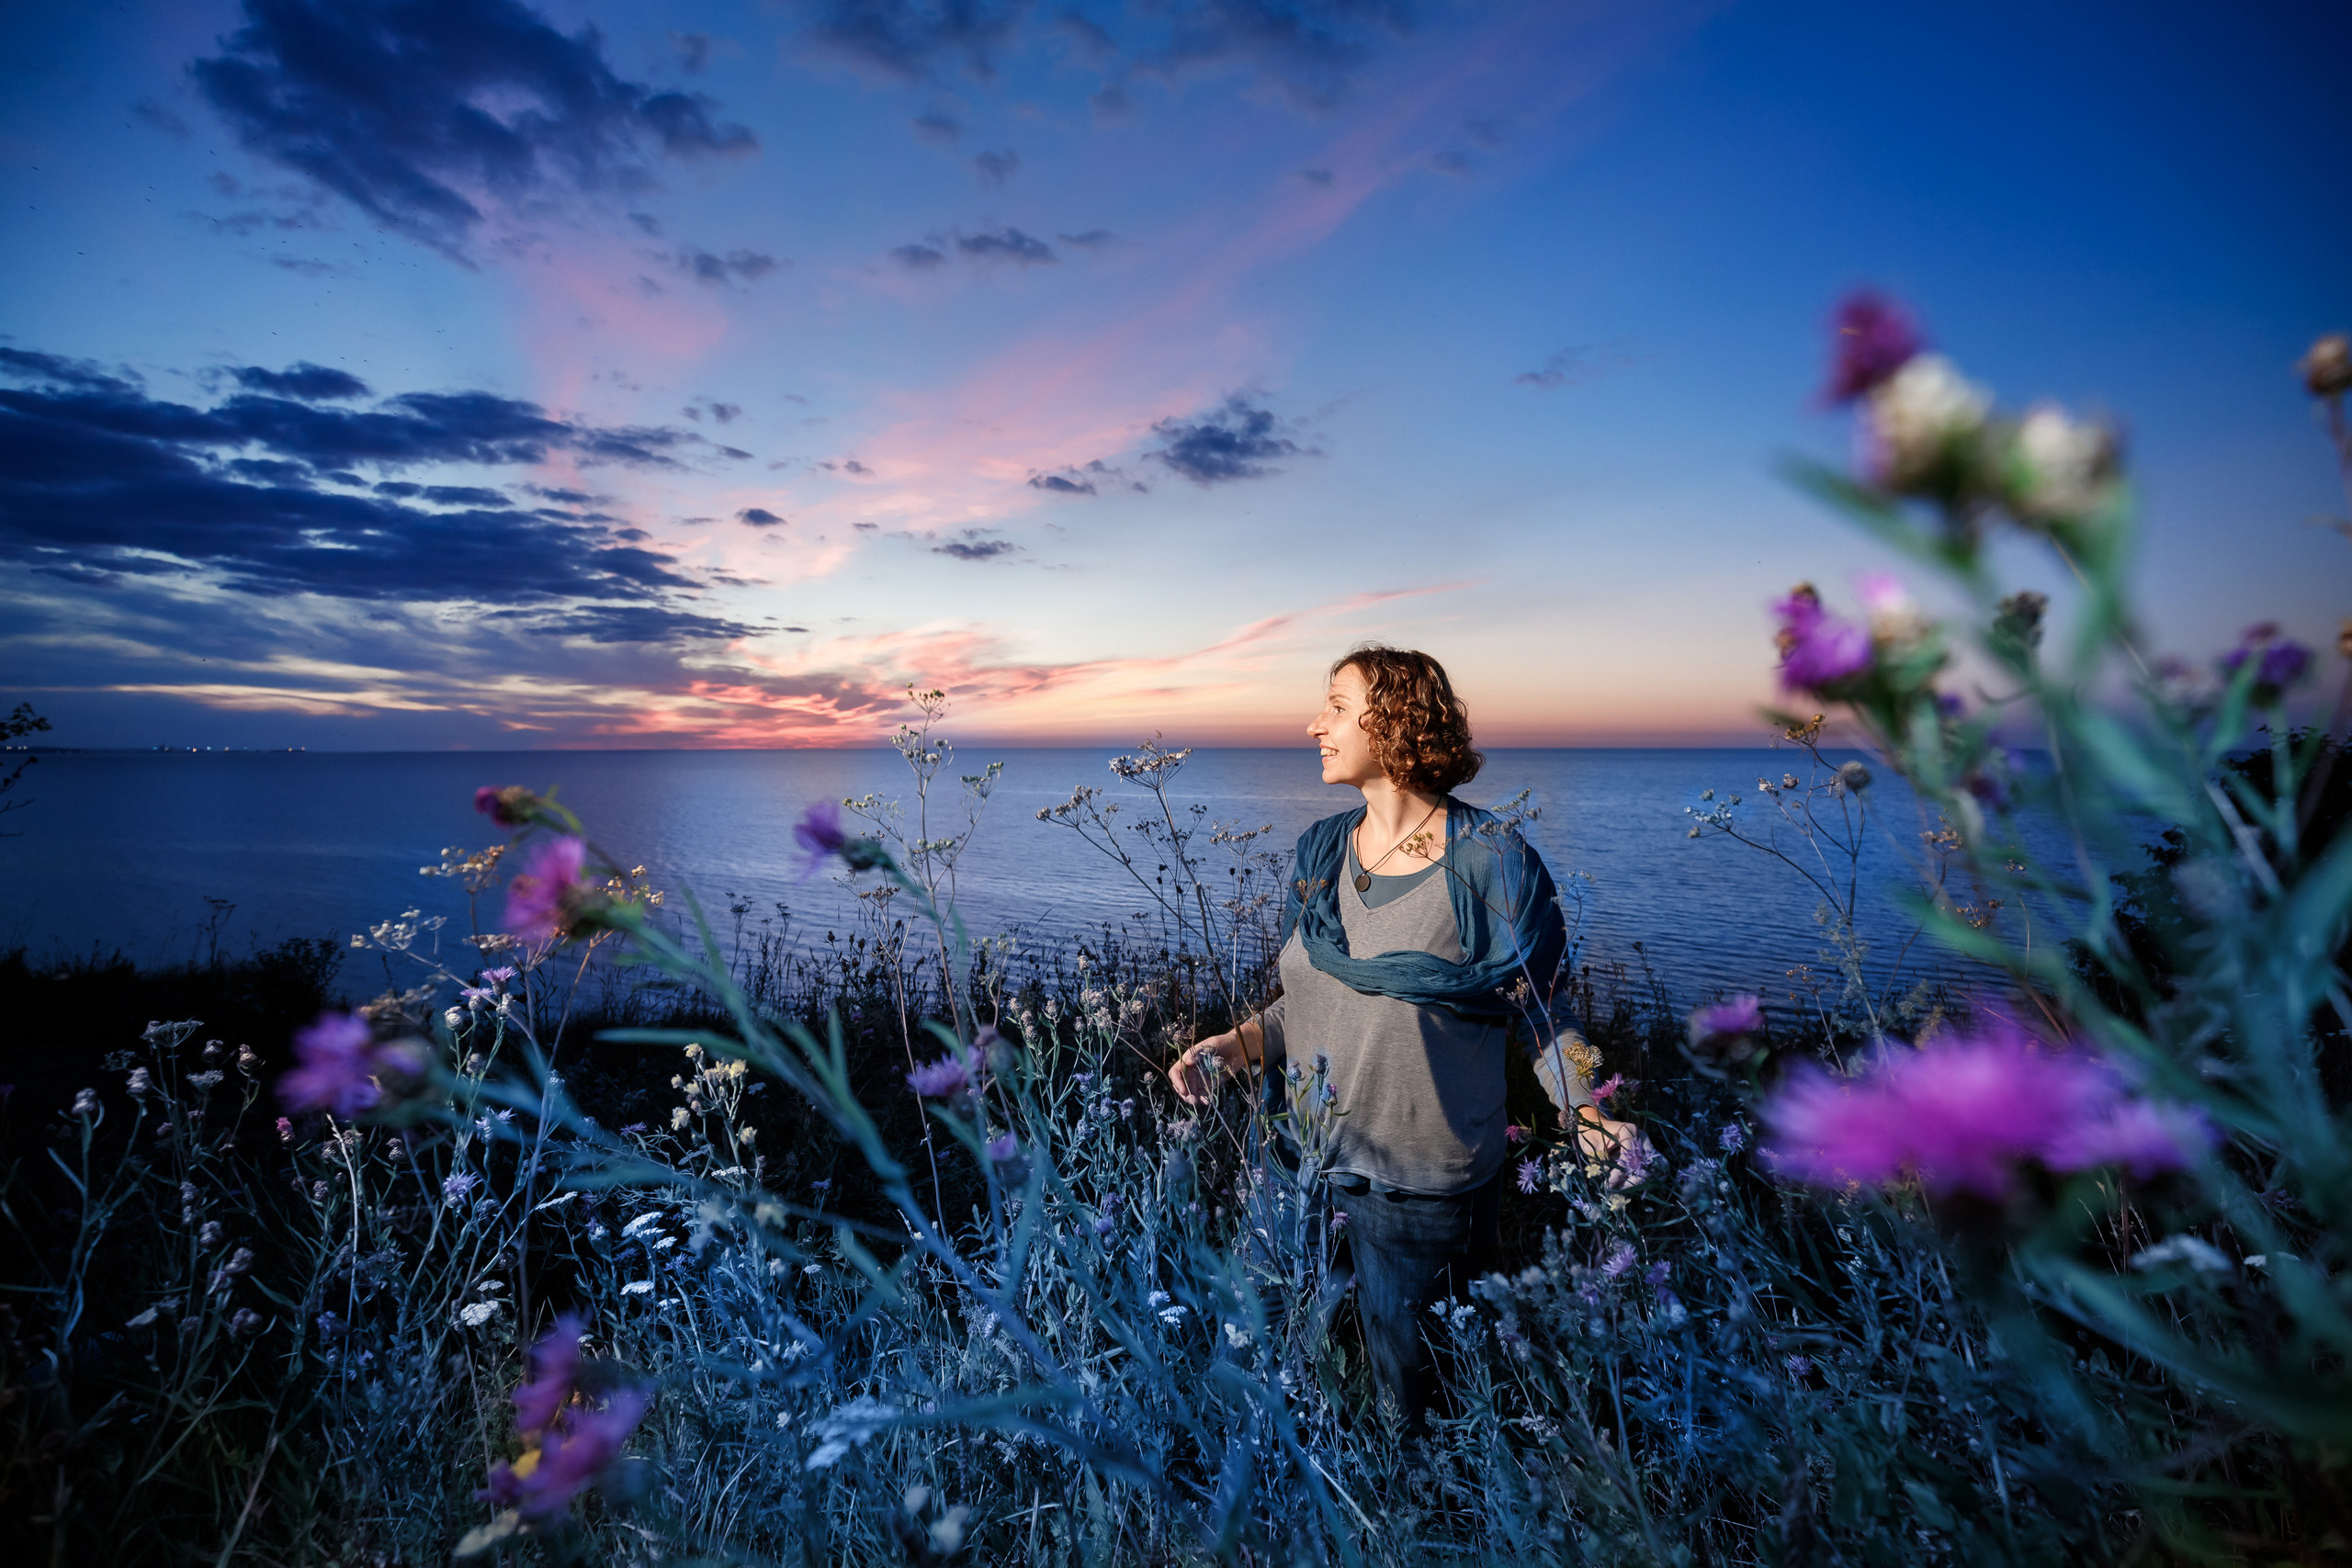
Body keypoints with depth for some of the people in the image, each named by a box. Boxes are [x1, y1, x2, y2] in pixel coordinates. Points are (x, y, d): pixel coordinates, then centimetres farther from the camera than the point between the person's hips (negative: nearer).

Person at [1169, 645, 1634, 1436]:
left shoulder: (1489, 858, -13)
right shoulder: (1320, 851, 2)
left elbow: (1540, 1011, -6)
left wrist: (1590, 1118, -19)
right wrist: (1235, 1045, -5)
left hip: (1426, 1190, -5)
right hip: (1312, 1168, 5)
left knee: (1412, 1394, 14)